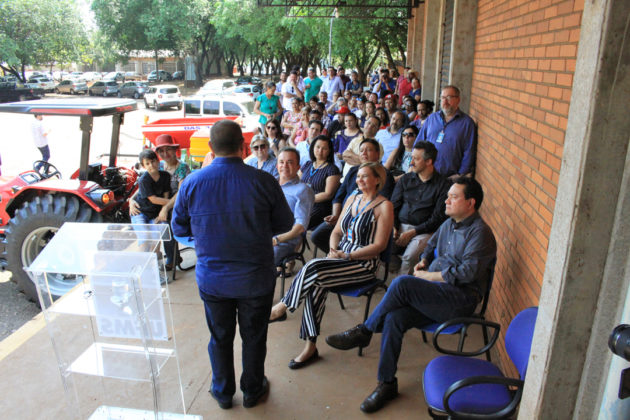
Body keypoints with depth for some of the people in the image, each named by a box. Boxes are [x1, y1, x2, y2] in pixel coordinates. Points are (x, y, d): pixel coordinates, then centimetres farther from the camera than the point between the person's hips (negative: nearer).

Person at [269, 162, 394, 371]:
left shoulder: (384, 206, -5)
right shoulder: (352, 199, 16)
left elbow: (379, 245, -11)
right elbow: (337, 231, 18)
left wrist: (347, 256, -15)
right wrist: (333, 250, -3)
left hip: (364, 263, -6)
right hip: (340, 257, 6)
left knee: (313, 269, -27)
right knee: (317, 284, -25)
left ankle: (283, 307, -5)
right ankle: (310, 346, -18)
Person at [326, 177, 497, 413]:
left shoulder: (480, 233, -8)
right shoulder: (449, 224, 17)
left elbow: (467, 272, -18)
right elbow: (432, 244, 37)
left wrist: (428, 276, -12)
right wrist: (424, 261, 15)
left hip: (460, 300, -7)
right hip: (435, 297, 7)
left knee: (402, 283, -30)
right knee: (394, 318, -20)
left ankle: (363, 332, -12)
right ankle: (387, 384, -8)